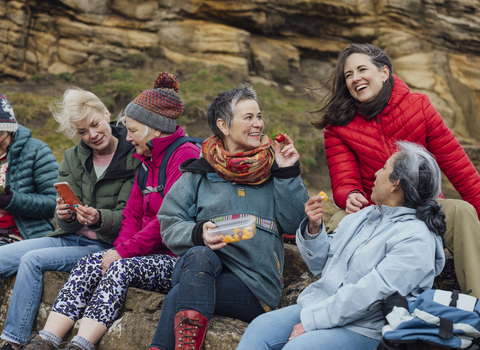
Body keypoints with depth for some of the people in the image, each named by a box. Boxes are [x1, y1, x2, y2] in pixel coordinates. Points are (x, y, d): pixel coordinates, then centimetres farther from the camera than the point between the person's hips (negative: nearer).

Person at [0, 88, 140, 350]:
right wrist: (65, 216, -19)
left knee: (33, 260, -26)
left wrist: (98, 219, -30)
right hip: (71, 237, 6)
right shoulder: (72, 159, 10)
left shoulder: (135, 159, -7)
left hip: (105, 246, -6)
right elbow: (68, 224, 5)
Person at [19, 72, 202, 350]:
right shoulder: (149, 161, 18)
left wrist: (124, 251, -16)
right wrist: (121, 248, -2)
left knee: (122, 268, -29)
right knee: (90, 264, -11)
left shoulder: (185, 154, -11)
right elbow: (133, 215, 17)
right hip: (149, 254, 8)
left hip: (180, 260, -8)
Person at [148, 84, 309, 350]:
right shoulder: (199, 173, 14)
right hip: (202, 267, 1)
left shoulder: (272, 171, 16)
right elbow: (169, 223, 7)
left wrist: (288, 174, 0)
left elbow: (292, 223, 7)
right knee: (200, 256, -36)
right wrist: (199, 234, -13)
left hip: (253, 287, -1)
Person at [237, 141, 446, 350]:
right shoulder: (364, 215, 14)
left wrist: (311, 320, -19)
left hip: (363, 330, -7)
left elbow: (370, 294, -21)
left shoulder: (415, 239, -14)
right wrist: (314, 228, -1)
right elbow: (322, 264, 19)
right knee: (260, 327, -13)